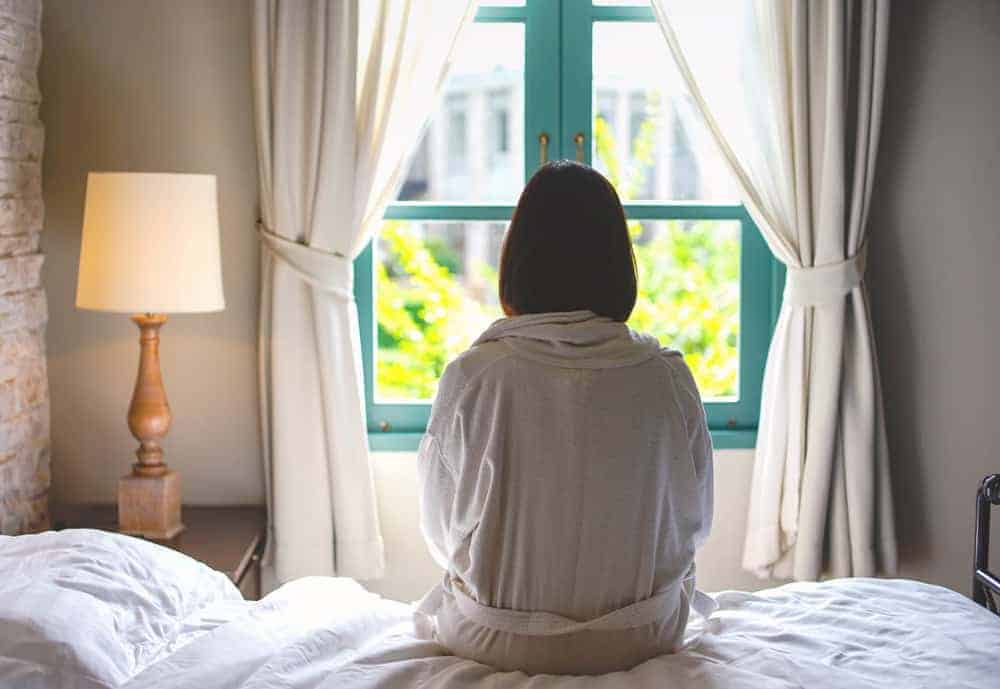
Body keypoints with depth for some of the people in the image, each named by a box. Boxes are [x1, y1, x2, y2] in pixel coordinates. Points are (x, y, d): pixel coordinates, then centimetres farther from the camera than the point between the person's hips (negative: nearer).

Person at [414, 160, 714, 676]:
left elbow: (443, 532, -4)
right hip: (637, 640, 1)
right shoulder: (667, 378, -14)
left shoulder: (471, 377, -17)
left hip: (499, 645, 0)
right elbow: (694, 521, 0)